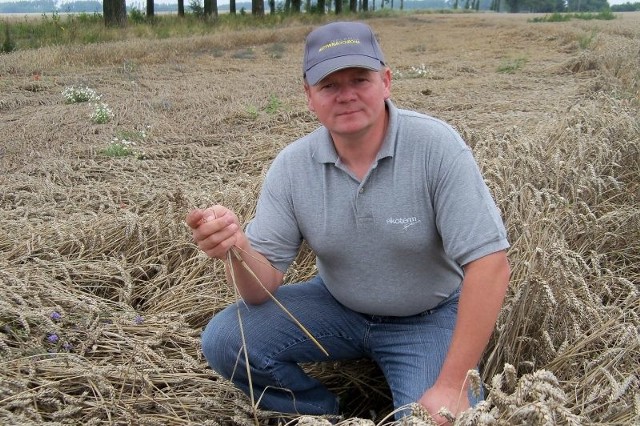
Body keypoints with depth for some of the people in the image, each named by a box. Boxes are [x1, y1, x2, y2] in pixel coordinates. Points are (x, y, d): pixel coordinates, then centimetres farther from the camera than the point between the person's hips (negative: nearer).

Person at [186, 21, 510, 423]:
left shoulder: (436, 145, -24)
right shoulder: (291, 166, -13)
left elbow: (489, 263, -25)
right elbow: (263, 287, -12)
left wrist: (451, 386, -27)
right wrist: (238, 248, -37)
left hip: (427, 318, -3)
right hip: (336, 307, 3)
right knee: (224, 340, -14)